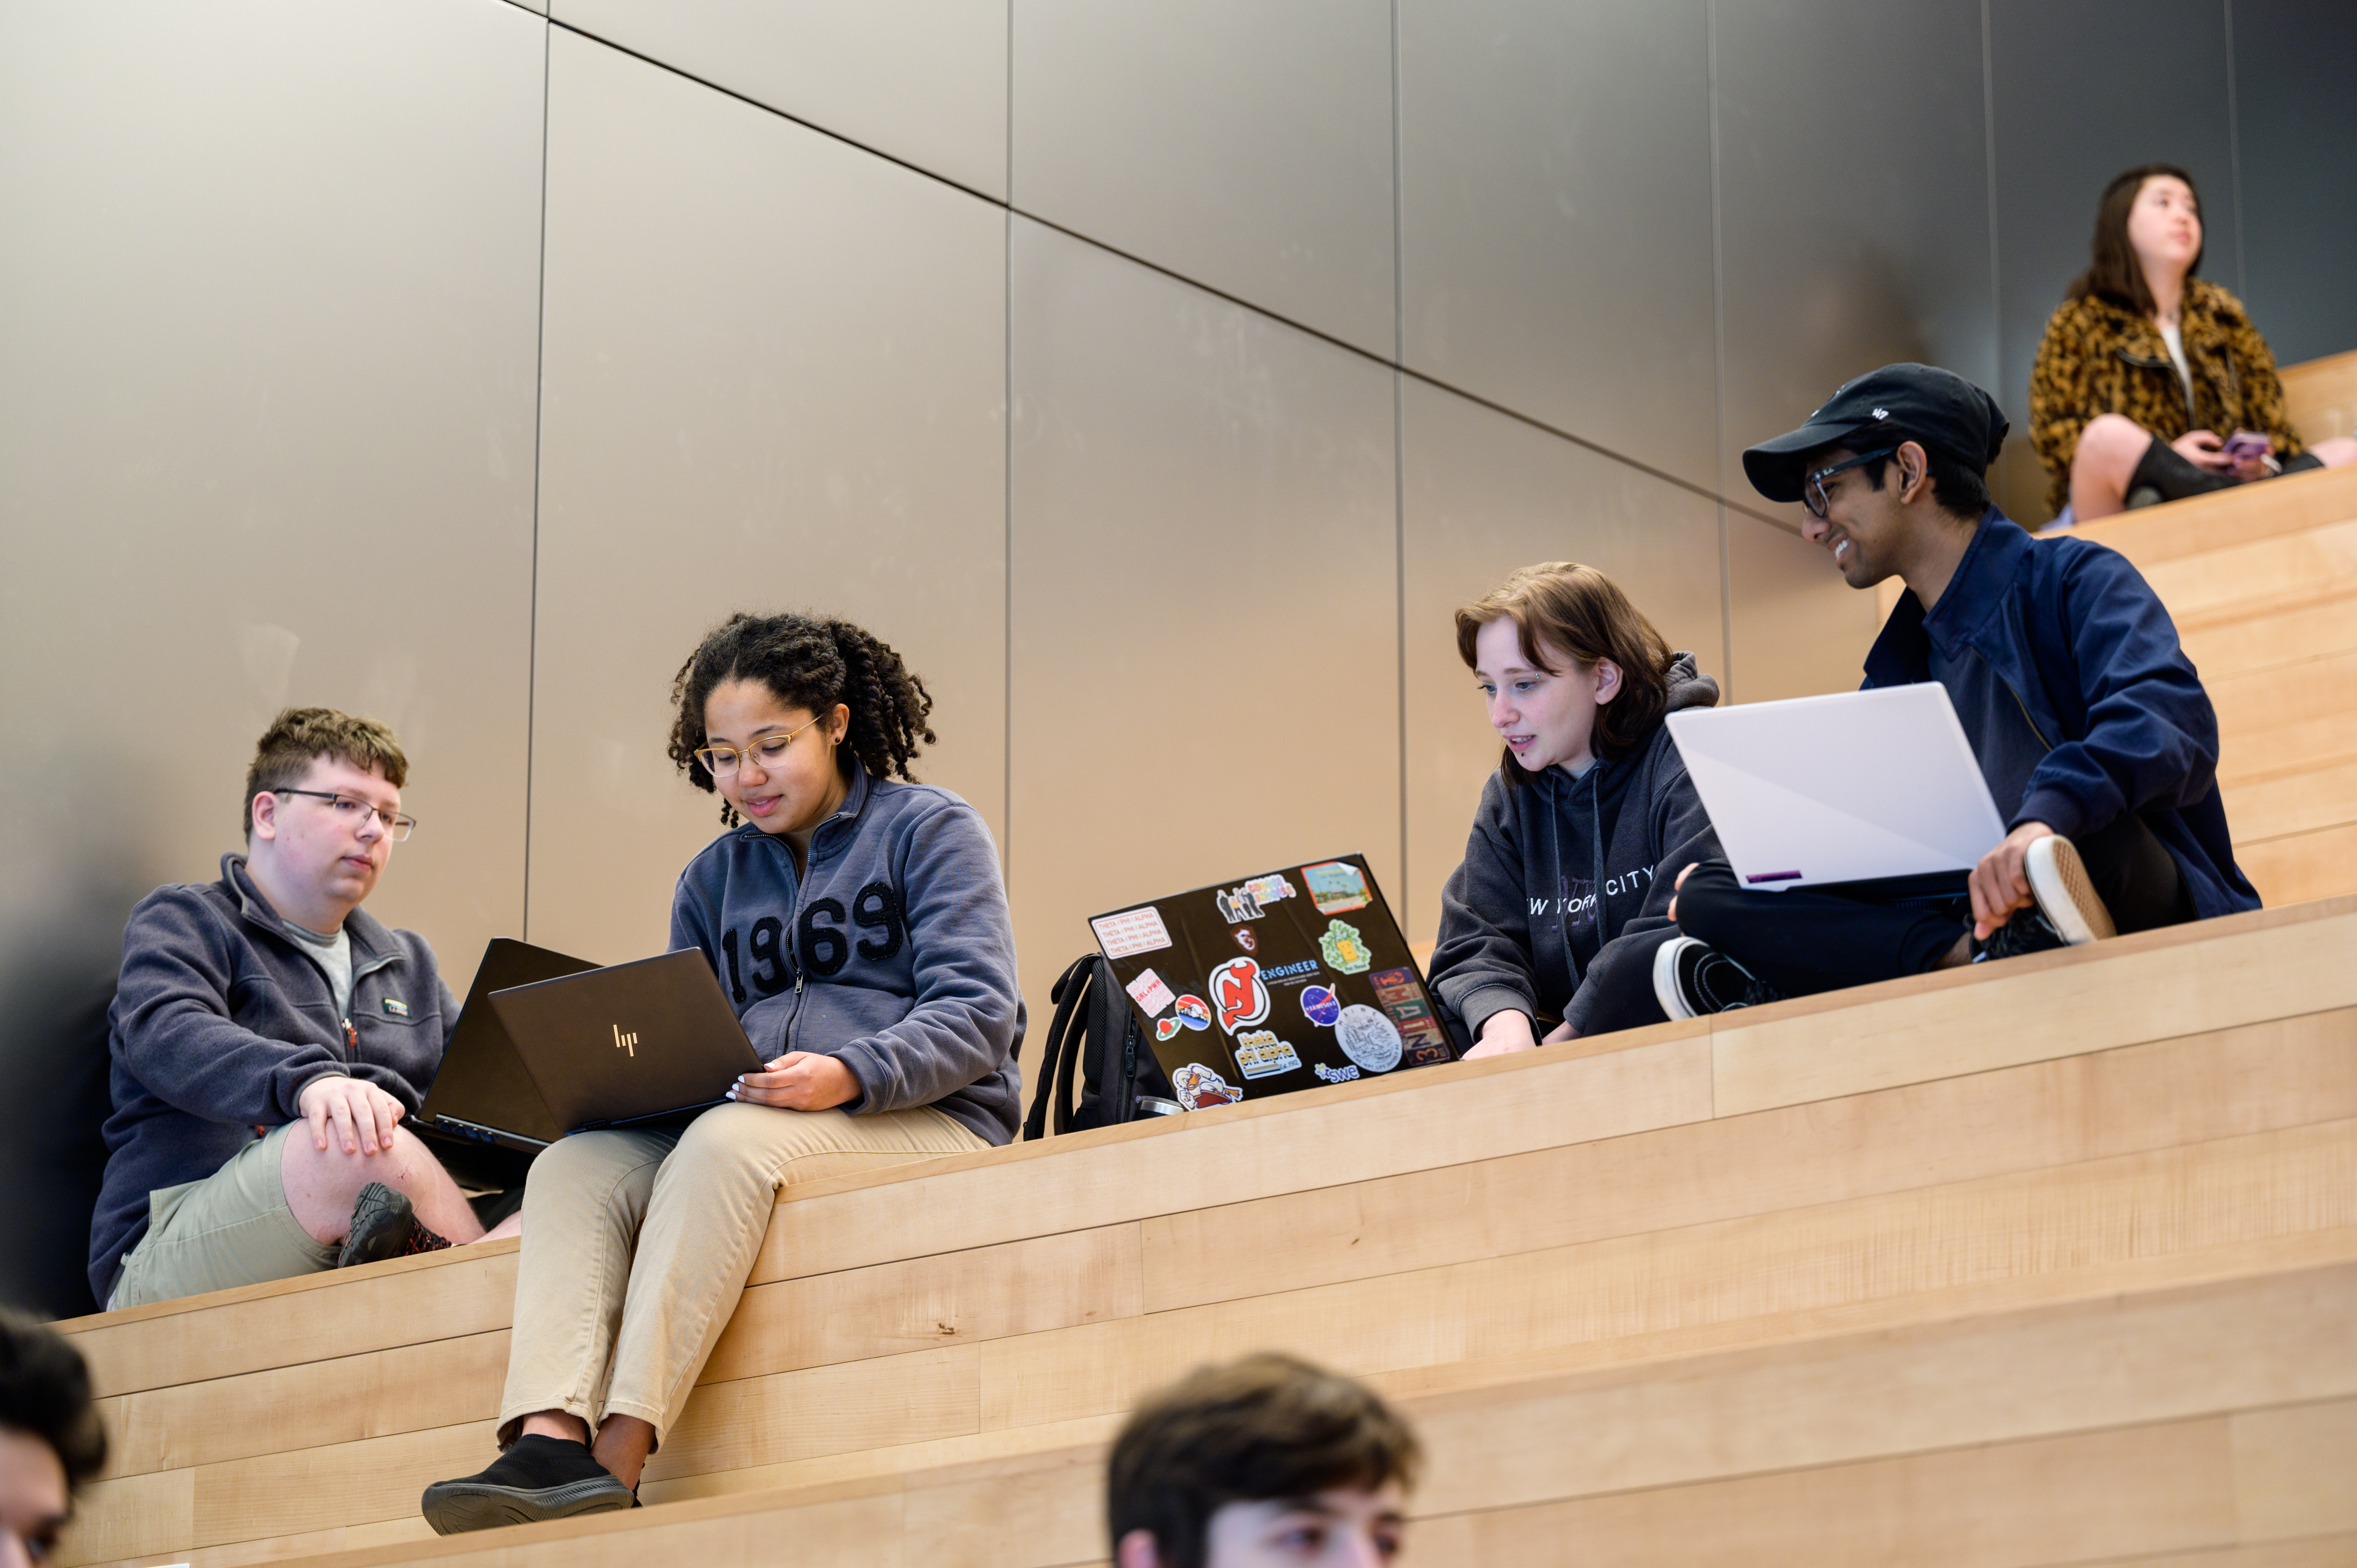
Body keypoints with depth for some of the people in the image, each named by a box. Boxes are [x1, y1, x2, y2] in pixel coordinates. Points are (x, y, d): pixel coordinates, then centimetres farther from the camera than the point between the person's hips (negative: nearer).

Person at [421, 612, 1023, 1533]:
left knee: (726, 1143, -34)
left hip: (927, 1118, -6)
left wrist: (849, 1075, -24)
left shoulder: (930, 830, 5)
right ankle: (548, 1441, -42)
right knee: (574, 1167, -21)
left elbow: (976, 1015, -6)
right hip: (745, 1127, 6)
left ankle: (617, 1458, -43)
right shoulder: (716, 879, 23)